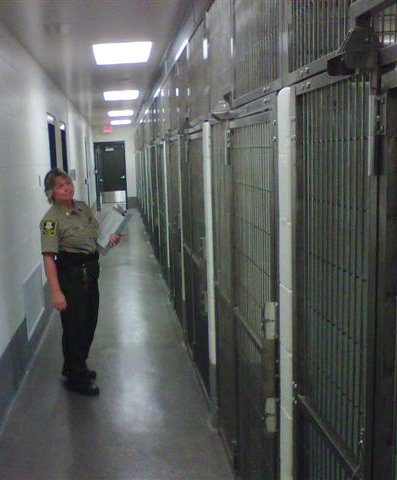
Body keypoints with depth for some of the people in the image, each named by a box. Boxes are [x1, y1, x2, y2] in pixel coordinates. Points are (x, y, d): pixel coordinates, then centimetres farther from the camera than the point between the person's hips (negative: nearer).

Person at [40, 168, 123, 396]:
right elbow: (48, 257, -22)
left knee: (89, 323, 17)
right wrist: (56, 292, -27)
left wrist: (110, 238, -3)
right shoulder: (52, 219, -18)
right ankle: (76, 378, 19)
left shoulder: (83, 208, 4)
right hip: (70, 274, -7)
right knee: (74, 327, 2)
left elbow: (96, 234, 20)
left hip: (91, 272, 8)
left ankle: (75, 367, 38)